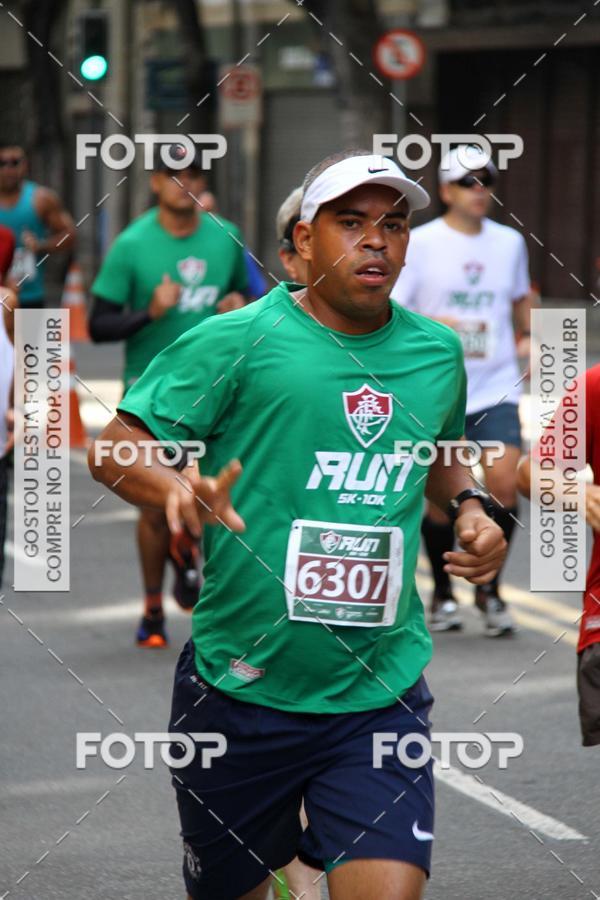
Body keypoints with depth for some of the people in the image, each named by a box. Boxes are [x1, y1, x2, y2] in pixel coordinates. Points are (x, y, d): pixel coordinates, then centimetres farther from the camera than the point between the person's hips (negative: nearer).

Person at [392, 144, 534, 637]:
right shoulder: (419, 244, -4)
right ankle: (442, 592, 23)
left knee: (505, 485, -12)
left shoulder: (510, 242, 8)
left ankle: (489, 585, 8)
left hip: (496, 390, 2)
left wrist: (531, 337, 11)